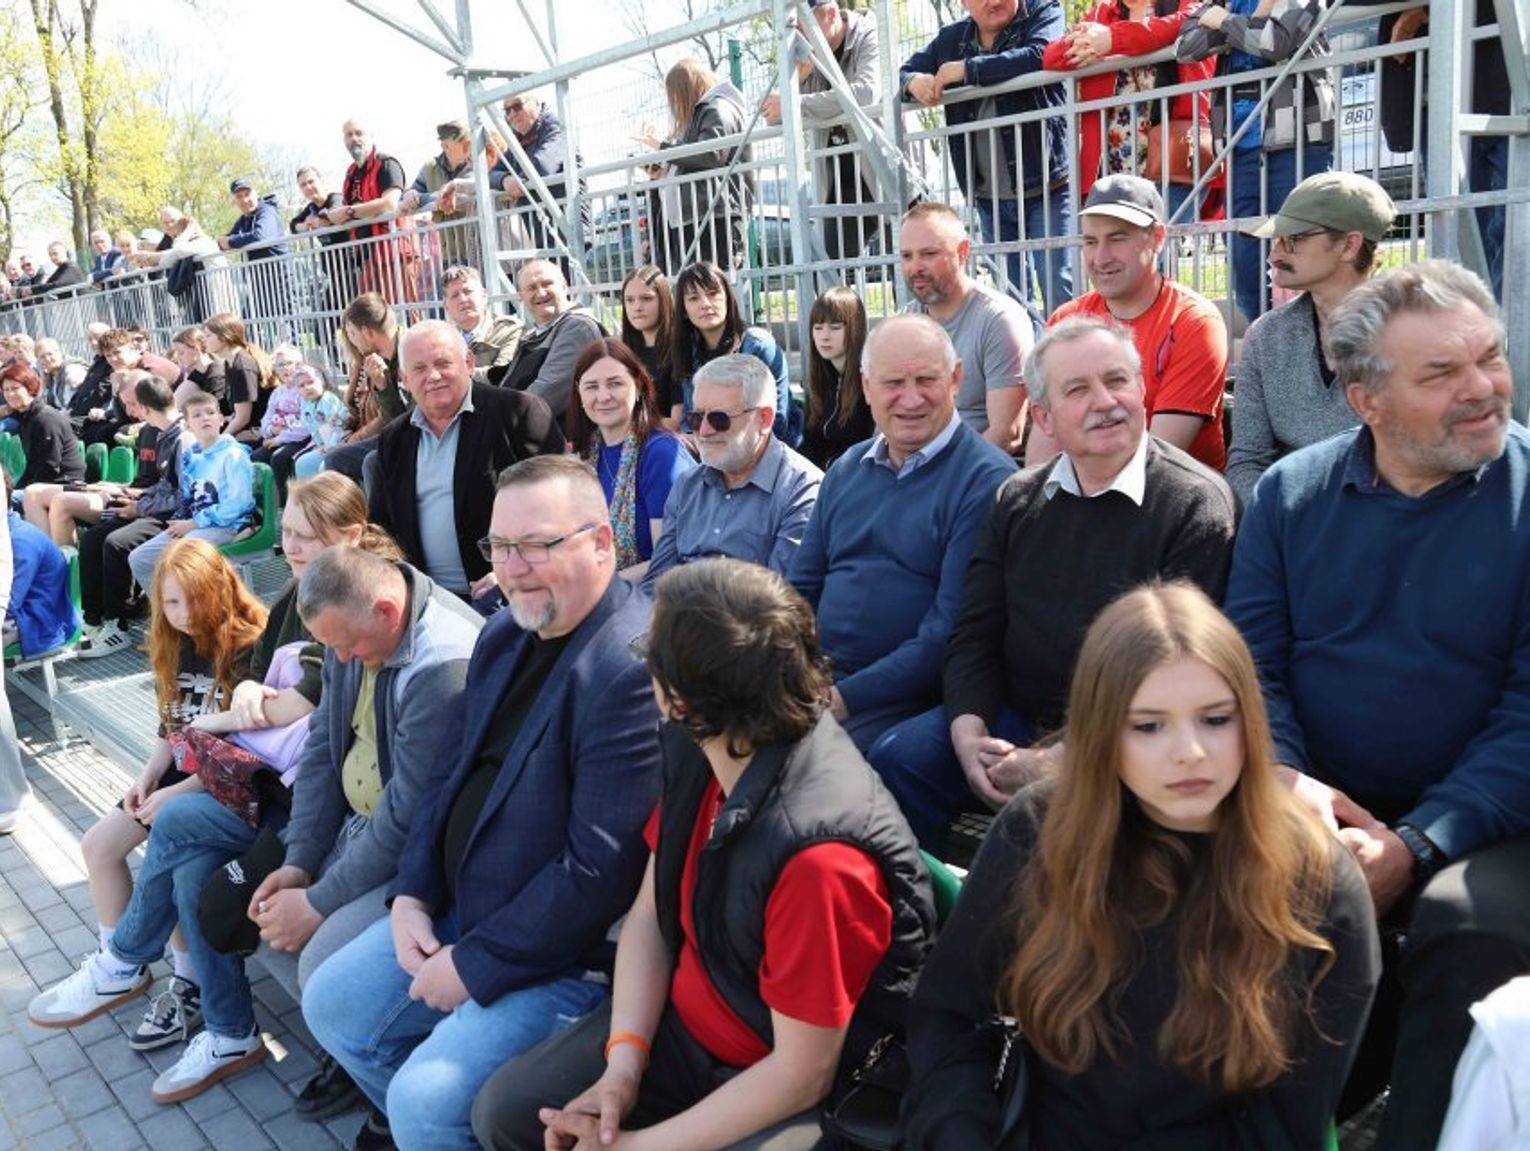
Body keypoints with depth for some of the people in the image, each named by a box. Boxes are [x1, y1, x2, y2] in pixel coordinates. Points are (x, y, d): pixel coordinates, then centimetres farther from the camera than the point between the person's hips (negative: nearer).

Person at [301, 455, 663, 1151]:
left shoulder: (632, 671, -26)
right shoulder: (505, 634, 6)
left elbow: (599, 870, -26)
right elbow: (456, 774, 14)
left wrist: (474, 964, -17)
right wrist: (412, 896, 1)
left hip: (564, 955, -9)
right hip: (455, 910, 9)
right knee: (330, 1004, 14)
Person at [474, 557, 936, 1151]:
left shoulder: (815, 852, -35)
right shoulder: (695, 749, -9)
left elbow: (802, 1073, -25)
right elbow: (651, 911, 2)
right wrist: (623, 1063, -10)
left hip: (783, 1097, -7)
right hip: (681, 1021, 7)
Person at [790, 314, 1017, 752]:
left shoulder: (987, 481, -7)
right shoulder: (846, 470, 15)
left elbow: (951, 631, -15)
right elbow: (801, 590, 16)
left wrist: (844, 698, -19)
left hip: (906, 700, -6)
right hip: (814, 680, 6)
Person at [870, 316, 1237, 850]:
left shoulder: (1195, 504, -7)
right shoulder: (1018, 498, 11)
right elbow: (974, 634, 10)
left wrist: (1063, 759, -19)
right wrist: (968, 733, -9)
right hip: (1013, 718, 5)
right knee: (895, 758, -17)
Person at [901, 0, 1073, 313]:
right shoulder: (951, 39, 10)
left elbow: (1041, 57, -22)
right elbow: (903, 72, 17)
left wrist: (968, 69, -19)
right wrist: (914, 82, -8)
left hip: (1045, 188, -5)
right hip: (989, 197, 5)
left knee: (1060, 295, -9)